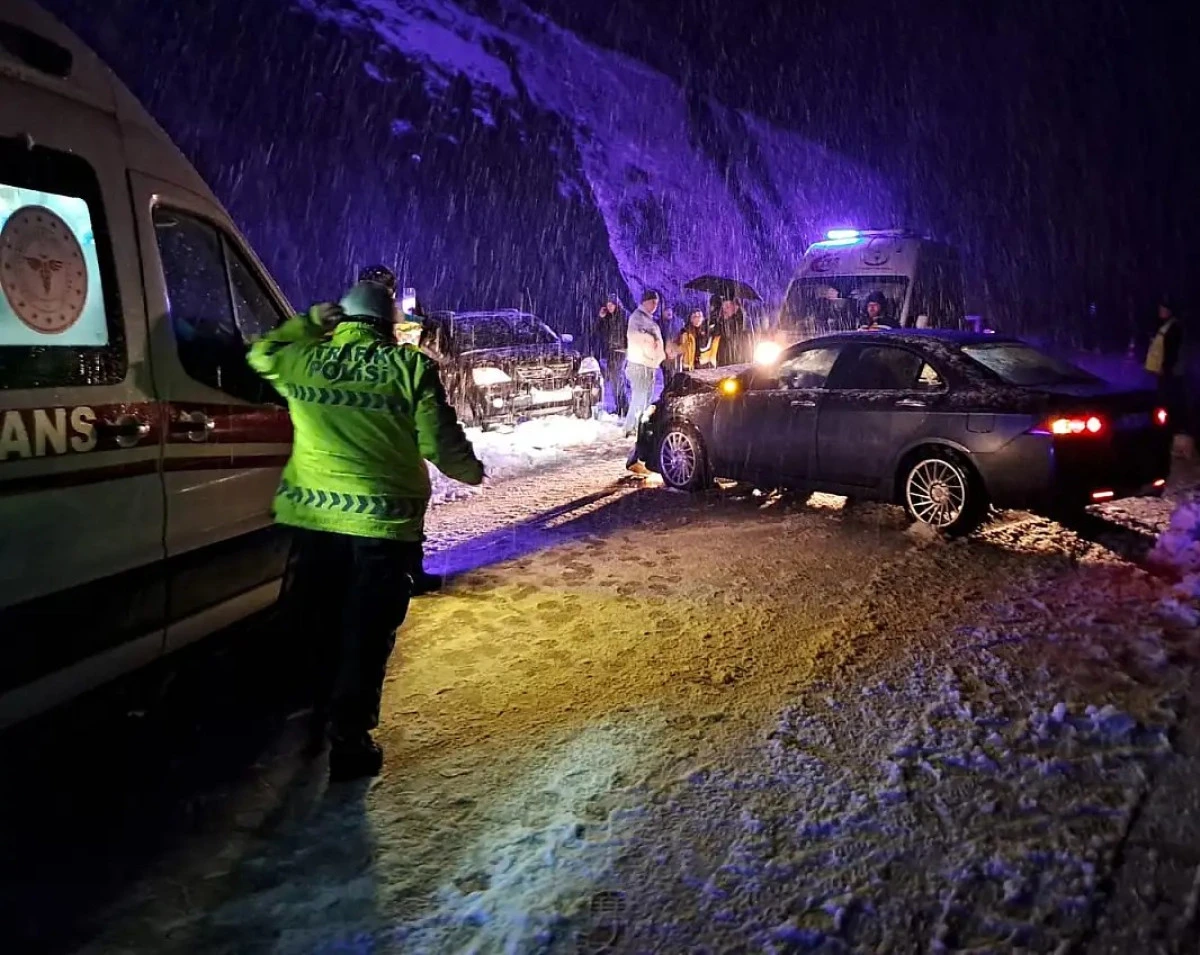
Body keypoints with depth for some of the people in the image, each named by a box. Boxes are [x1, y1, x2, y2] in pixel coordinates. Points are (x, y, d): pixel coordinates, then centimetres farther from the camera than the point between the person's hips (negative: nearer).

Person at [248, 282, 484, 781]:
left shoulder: (302, 361, 5)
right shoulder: (410, 367, -4)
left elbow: (260, 353, 27)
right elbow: (439, 442, -4)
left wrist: (308, 323, 27)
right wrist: (471, 471, 15)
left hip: (311, 517, 4)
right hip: (383, 520, -4)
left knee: (316, 629, 19)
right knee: (364, 637, 6)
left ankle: (315, 724, 34)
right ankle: (349, 742, 10)